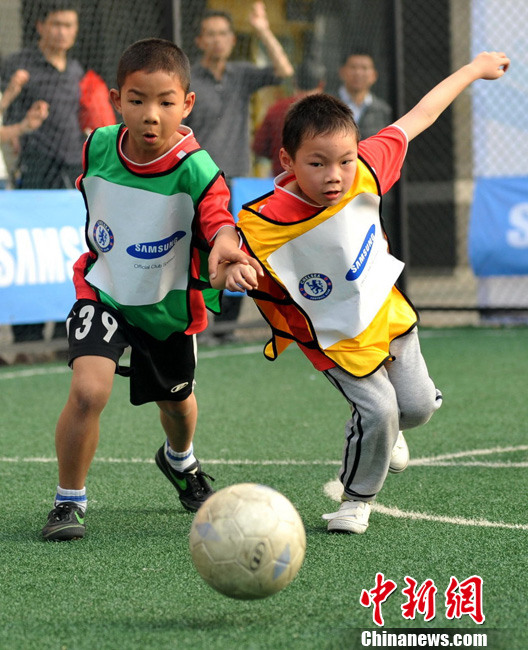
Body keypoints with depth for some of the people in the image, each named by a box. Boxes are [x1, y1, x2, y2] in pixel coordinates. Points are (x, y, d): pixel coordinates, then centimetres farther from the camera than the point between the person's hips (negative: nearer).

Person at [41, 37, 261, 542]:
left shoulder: (196, 170, -28)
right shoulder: (98, 148, -17)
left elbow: (220, 222, -43)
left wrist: (225, 247, -65)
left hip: (169, 305, 0)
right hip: (103, 292, 0)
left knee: (176, 401, 24)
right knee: (89, 388, -24)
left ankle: (179, 461, 60)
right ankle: (69, 500, -4)